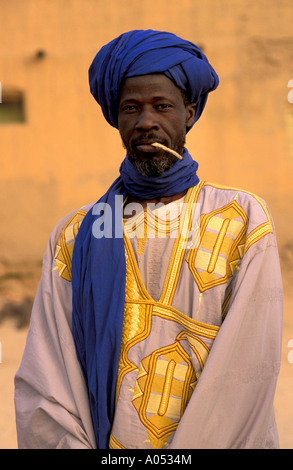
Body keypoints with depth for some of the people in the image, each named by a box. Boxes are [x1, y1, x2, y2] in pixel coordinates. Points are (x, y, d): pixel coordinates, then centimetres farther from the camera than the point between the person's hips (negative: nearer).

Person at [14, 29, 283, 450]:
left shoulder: (243, 219, 1)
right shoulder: (75, 235, 6)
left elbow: (250, 368, -8)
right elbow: (41, 387, 0)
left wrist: (186, 448, -16)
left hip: (217, 440, -2)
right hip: (103, 441, 2)